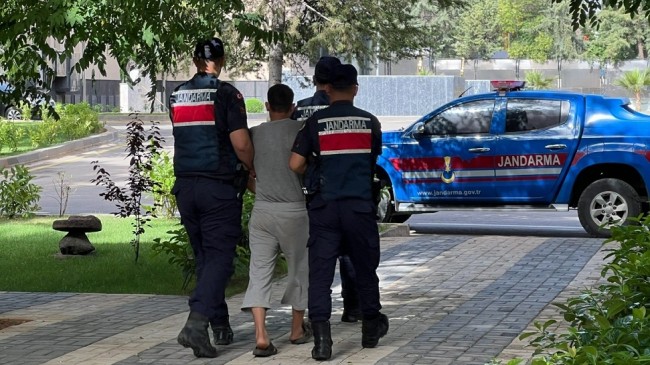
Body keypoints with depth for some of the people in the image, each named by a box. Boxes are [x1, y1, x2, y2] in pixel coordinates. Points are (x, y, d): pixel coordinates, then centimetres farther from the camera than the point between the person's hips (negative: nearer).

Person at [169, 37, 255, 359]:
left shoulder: (177, 95, 10)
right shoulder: (226, 93, -9)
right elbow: (241, 143, -15)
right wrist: (252, 169, 4)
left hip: (185, 184, 6)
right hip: (219, 185, -6)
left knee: (204, 256, 16)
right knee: (219, 257, -5)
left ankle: (220, 325, 22)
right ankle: (196, 322, -21)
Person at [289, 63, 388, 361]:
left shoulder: (315, 122, -3)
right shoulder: (370, 122, 3)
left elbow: (295, 165, -6)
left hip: (324, 207, -1)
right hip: (360, 206, 2)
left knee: (320, 272, -1)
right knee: (365, 268, 17)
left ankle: (322, 339, -11)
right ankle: (371, 329, 32)